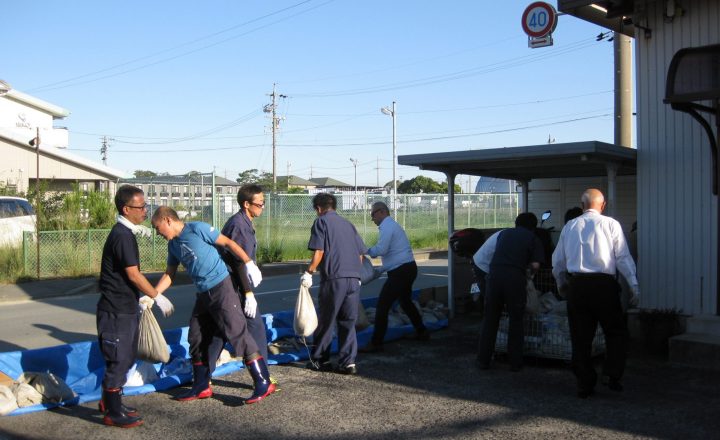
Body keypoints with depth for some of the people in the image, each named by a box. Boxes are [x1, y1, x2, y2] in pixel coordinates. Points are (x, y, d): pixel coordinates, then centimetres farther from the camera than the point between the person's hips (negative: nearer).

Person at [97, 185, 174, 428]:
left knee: (126, 358, 18)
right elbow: (133, 275, -20)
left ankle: (110, 402, 31)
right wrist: (158, 297, -14)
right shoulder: (122, 236, -19)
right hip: (117, 310, -10)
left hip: (125, 307, 10)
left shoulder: (123, 232, 12)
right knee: (119, 360, -1)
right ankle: (113, 413, 9)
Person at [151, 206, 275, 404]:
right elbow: (169, 274, 20)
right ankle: (201, 387, 25)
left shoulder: (197, 229, -10)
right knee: (197, 339, 12)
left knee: (237, 333, -12)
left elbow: (228, 243, -10)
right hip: (203, 294, 9)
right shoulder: (173, 245, 13)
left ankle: (263, 383, -9)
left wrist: (249, 263, -18)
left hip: (221, 287, -9)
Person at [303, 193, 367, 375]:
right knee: (348, 322, 10)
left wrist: (309, 273, 0)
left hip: (333, 279, -5)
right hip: (354, 279, 5)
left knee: (325, 322, 8)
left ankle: (320, 360, 18)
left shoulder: (321, 222, 3)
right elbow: (361, 253, 17)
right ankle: (348, 362, 5)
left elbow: (319, 252, -8)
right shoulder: (348, 224, 19)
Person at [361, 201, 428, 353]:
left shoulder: (387, 226, -12)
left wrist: (368, 251, -4)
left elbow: (381, 249, -22)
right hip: (409, 268, 11)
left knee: (382, 306, -9)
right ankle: (421, 332, 39)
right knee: (406, 301, 27)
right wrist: (380, 269, 18)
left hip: (400, 271, -11)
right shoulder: (393, 224, 20)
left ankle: (376, 343, -8)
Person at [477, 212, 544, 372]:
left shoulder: (504, 233, 21)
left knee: (490, 319, 11)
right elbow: (535, 265, 0)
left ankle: (483, 360, 15)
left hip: (495, 274, 3)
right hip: (515, 277, -2)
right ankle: (515, 362, 15)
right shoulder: (533, 239, 10)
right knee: (516, 320, 11)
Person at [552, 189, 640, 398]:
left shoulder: (570, 226, 11)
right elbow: (623, 258, -3)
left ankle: (584, 385, 13)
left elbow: (558, 261, 16)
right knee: (616, 332, 13)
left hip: (576, 284, 3)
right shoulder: (611, 224, 1)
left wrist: (561, 283, 31)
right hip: (604, 284, -3)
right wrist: (634, 286, 0)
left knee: (580, 336, 9)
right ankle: (613, 376, 1)